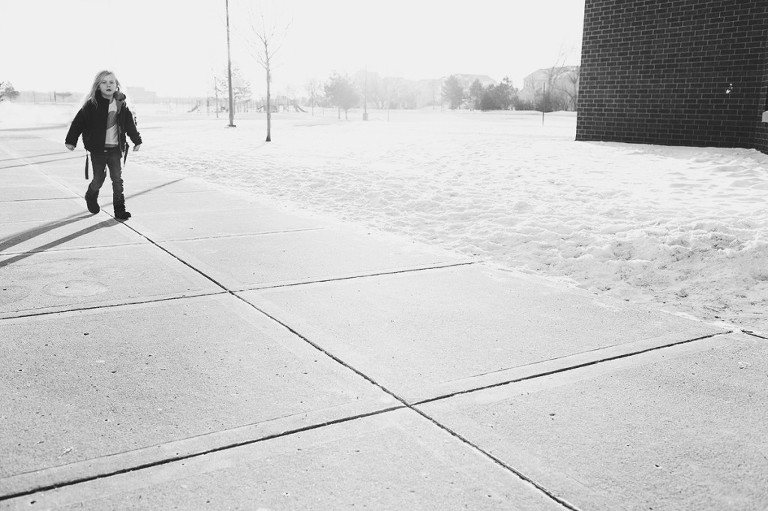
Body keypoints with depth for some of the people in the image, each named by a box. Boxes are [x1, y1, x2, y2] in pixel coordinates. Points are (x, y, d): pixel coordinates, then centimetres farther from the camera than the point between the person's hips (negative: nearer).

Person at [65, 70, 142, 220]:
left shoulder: (121, 104, 3)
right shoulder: (92, 104, -8)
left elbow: (130, 124, 12)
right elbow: (79, 122, -4)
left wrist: (137, 140, 12)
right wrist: (71, 140, -3)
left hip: (115, 149, 2)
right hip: (98, 149, -2)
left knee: (118, 179, -1)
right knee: (98, 179, 5)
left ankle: (119, 209, 4)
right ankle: (91, 198, 35)